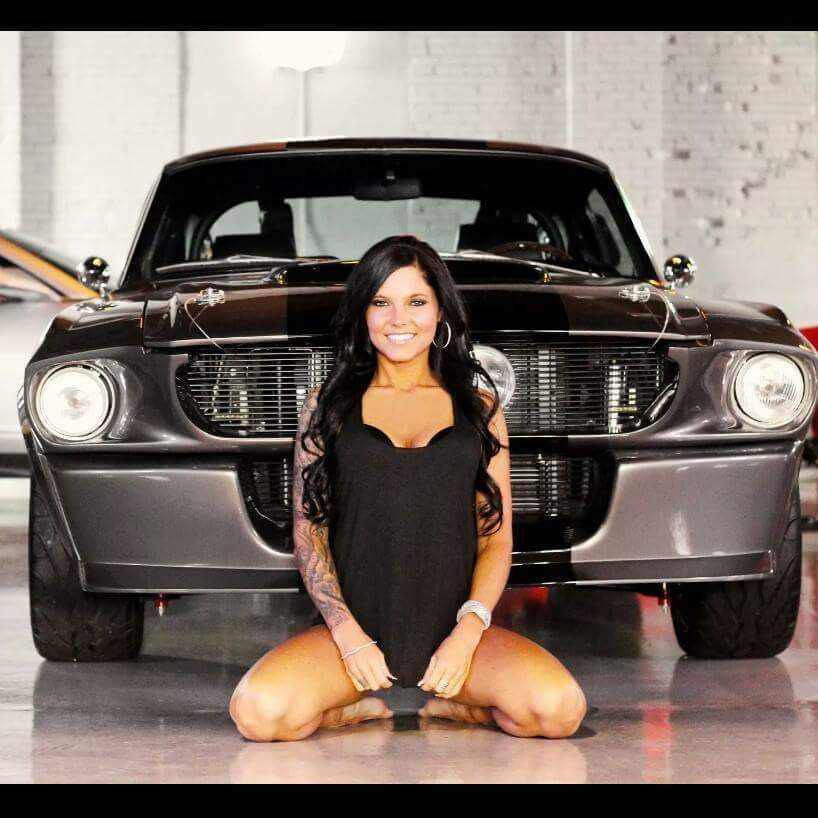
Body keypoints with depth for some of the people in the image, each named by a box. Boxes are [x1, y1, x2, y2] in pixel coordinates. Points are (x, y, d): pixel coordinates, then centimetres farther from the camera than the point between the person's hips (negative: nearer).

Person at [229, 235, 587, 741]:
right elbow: (307, 532, 7)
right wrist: (348, 634, -8)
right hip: (353, 628, 0)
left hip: (453, 629, 0)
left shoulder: (480, 409, 13)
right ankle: (365, 706, 1)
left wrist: (468, 632, -9)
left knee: (558, 709, -28)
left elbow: (497, 539, 9)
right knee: (259, 712, -30)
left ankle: (446, 702, 2)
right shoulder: (327, 405, 12)